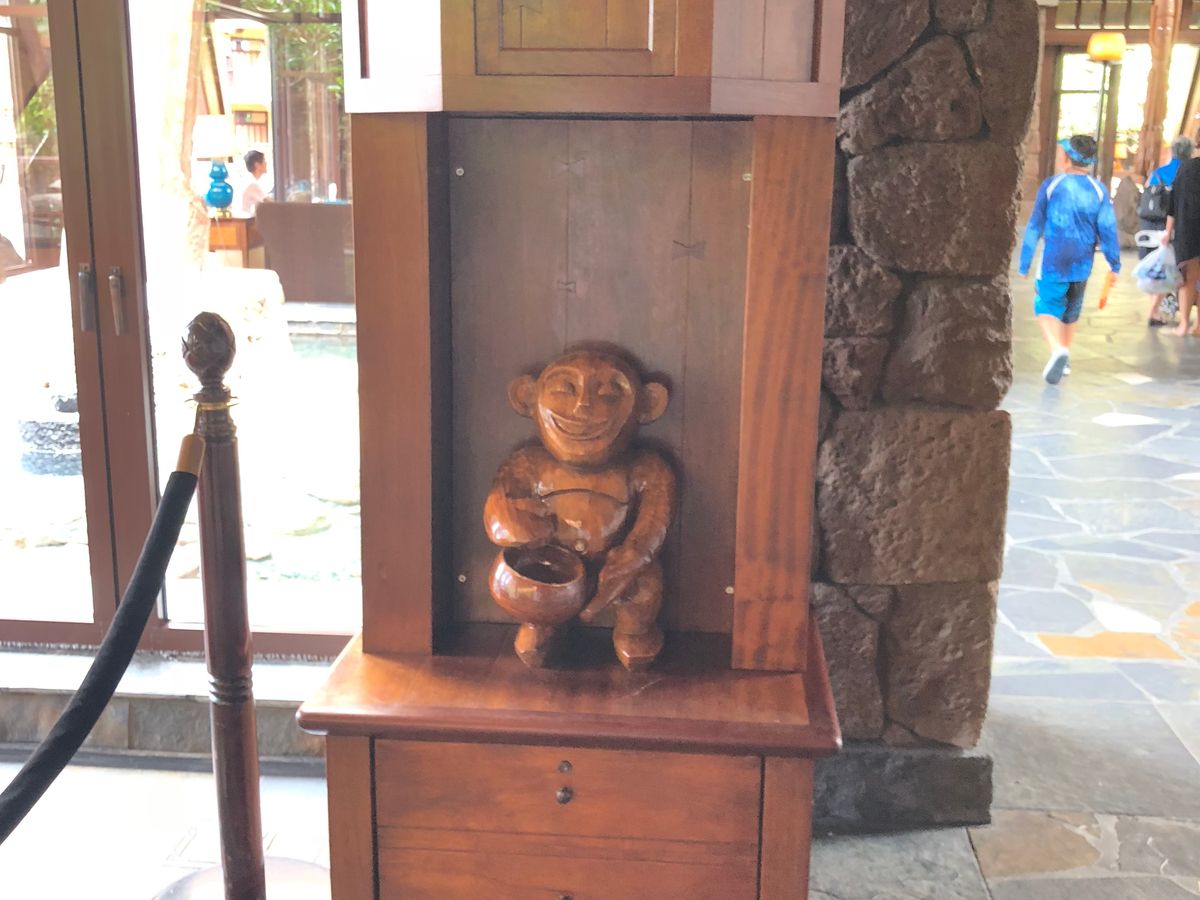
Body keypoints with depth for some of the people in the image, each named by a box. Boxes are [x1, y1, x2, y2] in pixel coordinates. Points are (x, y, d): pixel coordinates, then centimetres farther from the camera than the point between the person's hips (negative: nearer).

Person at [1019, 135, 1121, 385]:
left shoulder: (1051, 186, -7)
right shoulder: (1099, 191, -1)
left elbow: (1034, 227, -5)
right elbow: (1107, 230, -2)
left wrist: (1024, 263, 1)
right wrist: (1115, 264, 5)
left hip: (1053, 263, -3)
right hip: (1082, 265, 4)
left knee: (1047, 307, 4)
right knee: (1071, 310, 19)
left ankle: (1057, 349, -22)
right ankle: (1064, 358, 29)